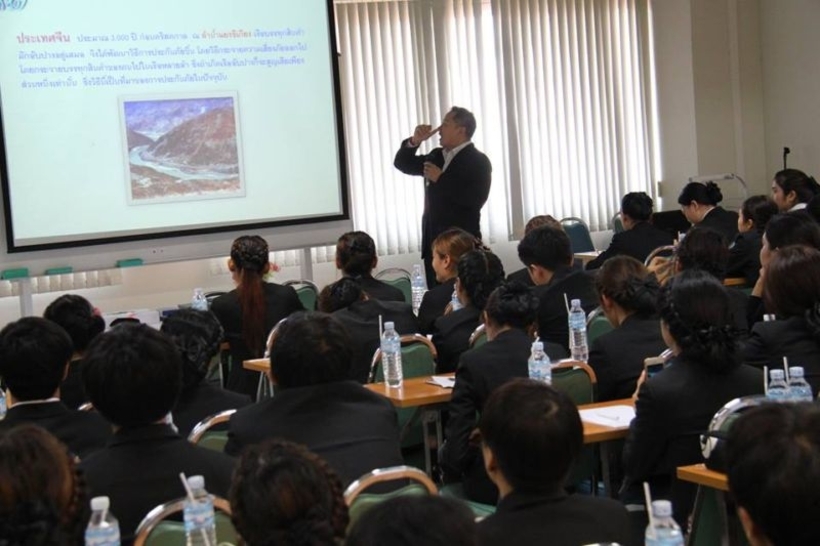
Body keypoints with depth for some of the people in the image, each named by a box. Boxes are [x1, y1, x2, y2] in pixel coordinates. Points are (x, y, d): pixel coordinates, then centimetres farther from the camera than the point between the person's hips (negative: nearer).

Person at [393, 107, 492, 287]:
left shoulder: (478, 161, -6)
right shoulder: (437, 156, 16)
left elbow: (476, 199, -20)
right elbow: (402, 164, 23)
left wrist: (441, 178, -14)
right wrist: (414, 141, 4)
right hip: (433, 241, 7)